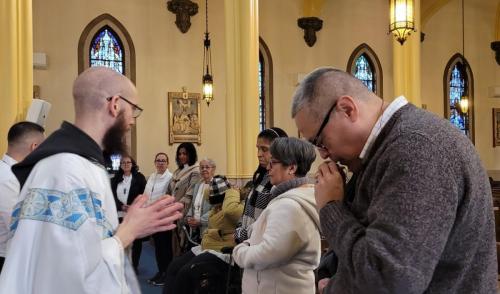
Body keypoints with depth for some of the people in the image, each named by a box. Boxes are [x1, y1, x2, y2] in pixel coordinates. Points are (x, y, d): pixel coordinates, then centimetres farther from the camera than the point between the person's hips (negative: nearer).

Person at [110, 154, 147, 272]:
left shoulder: (139, 177, 1)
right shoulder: (115, 179, 11)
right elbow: (113, 196, 4)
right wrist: (122, 206, -13)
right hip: (120, 215, 2)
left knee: (136, 241, 4)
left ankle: (134, 266, 15)